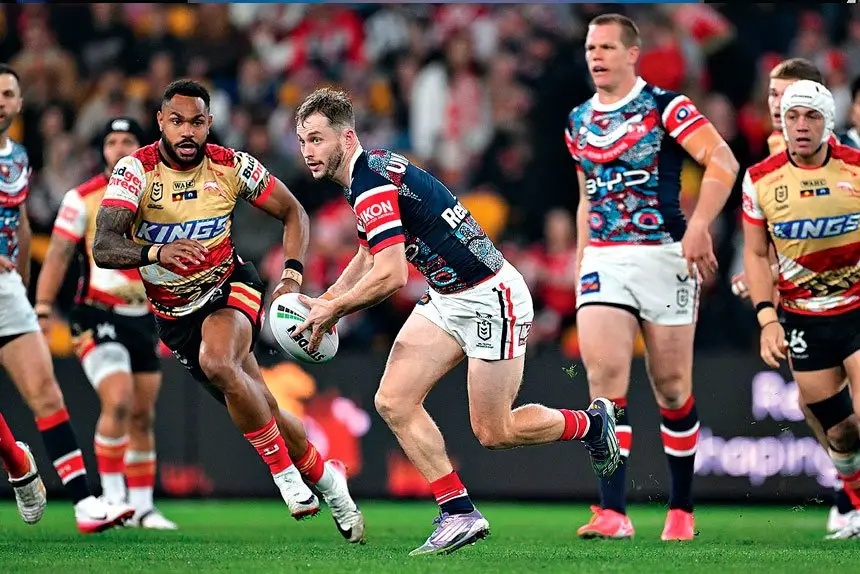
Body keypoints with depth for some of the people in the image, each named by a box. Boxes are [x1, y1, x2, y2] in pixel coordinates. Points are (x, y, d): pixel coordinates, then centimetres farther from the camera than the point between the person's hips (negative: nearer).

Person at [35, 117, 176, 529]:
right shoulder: (82, 198, -5)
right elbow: (58, 256, -6)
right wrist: (43, 310, -15)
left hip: (143, 319, 5)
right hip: (97, 316, -4)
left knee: (143, 417, 7)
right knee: (119, 402, -21)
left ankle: (142, 507, 17)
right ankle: (111, 494, -8)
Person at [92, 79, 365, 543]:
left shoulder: (231, 166, -12)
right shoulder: (137, 170, -17)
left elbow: (293, 213, 2)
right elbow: (103, 248, -28)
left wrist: (292, 277, -13)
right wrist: (155, 252, -47)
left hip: (230, 288, -1)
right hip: (174, 313, 1)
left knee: (217, 361, -33)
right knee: (260, 409, 3)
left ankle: (284, 470, -16)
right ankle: (322, 476, 29)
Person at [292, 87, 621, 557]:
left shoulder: (372, 183, -23)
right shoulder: (368, 174, 9)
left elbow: (390, 276, -29)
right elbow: (367, 258, 23)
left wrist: (332, 310, -15)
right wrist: (322, 303, 12)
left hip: (489, 297, -10)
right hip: (446, 300, 10)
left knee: (493, 433, -1)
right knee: (393, 402, -4)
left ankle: (592, 422, 24)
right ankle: (459, 514, -1)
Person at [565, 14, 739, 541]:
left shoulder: (665, 107, -5)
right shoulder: (578, 123, 13)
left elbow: (723, 161, -15)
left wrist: (698, 226, -25)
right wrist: (581, 262, 17)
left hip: (664, 255, -4)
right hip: (603, 259, 4)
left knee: (672, 386, 3)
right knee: (605, 375, -13)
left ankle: (682, 509, 18)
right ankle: (613, 512, -16)